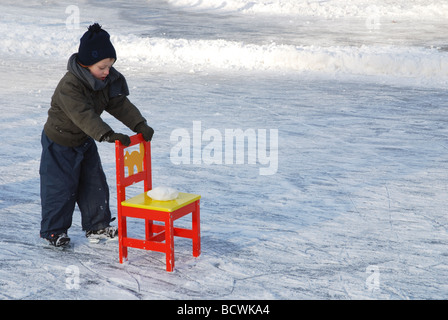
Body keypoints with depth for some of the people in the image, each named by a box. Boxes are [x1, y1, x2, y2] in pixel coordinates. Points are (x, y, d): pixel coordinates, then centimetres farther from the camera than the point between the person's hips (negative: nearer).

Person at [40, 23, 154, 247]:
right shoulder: (69, 86, -32)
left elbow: (120, 104, -3)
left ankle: (97, 226, 24)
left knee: (94, 184, 11)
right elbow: (83, 115, -41)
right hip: (59, 143, -7)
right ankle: (53, 231, 15)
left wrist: (140, 125, -16)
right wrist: (108, 135, -51)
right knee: (60, 187, -1)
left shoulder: (108, 80, -7)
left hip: (85, 142, 7)